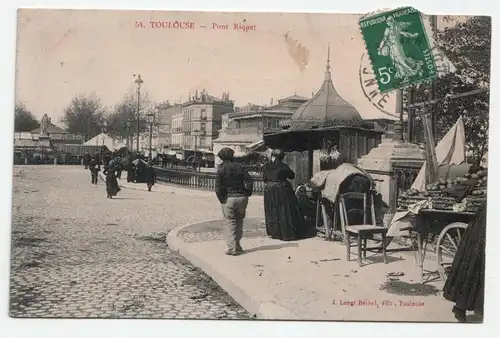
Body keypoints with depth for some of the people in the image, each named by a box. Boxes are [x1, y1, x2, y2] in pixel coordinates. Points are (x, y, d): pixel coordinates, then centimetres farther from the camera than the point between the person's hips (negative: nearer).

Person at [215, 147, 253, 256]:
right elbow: (249, 181, -2)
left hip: (228, 199, -3)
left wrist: (222, 199, 0)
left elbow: (218, 187, -10)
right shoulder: (239, 166, 4)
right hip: (242, 198, 3)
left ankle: (232, 248, 1)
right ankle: (237, 245, 21)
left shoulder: (221, 169, -5)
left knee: (231, 222, 4)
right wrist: (247, 194, 6)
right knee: (239, 220, 16)